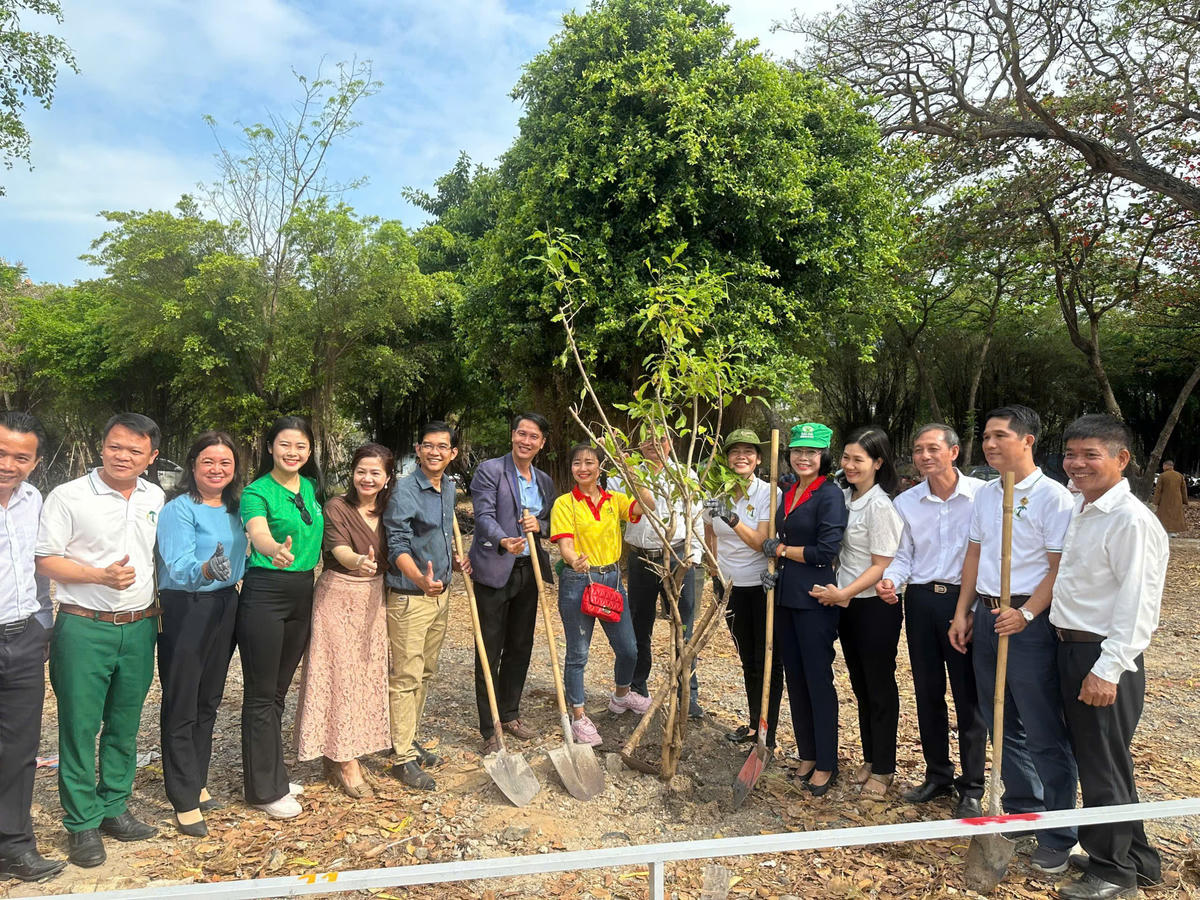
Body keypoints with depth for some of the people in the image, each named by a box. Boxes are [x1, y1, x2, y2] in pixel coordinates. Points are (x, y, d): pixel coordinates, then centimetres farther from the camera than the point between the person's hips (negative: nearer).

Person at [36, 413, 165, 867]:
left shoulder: (156, 498, 8)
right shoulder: (68, 496, -7)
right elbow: (44, 560, -8)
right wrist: (101, 576, -20)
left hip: (140, 628, 4)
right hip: (84, 629, -4)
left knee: (125, 724, 13)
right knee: (79, 725, 2)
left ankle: (114, 808, 27)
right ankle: (82, 824, 15)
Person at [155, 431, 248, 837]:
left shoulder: (233, 507, 8)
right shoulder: (179, 509, -13)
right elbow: (178, 568, -26)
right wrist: (207, 570, -43)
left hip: (223, 609, 7)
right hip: (184, 610, -7)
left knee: (208, 703, 17)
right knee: (181, 708, 2)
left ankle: (197, 783, 32)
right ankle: (185, 801, 12)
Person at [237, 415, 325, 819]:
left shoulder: (313, 487, 8)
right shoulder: (257, 491, -12)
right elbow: (257, 532, -32)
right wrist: (276, 550, -53)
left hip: (303, 593, 7)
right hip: (264, 592, -6)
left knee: (279, 690, 18)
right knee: (261, 694, 3)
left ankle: (273, 774, 31)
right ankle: (265, 789, 14)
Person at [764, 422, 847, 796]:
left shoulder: (830, 494, -11)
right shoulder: (788, 493, 12)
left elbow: (825, 551, -18)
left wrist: (781, 549, -8)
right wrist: (772, 561, 5)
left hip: (815, 598, -7)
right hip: (784, 596, 8)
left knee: (818, 678, 2)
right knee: (794, 677, 14)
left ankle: (826, 763, 15)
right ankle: (807, 754, 28)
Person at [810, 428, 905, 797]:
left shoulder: (880, 506, -18)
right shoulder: (843, 497, 6)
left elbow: (882, 565, -17)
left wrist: (843, 593, -18)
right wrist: (837, 593, 3)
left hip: (876, 605, -8)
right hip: (846, 602, 8)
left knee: (880, 686, 5)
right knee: (860, 684, 17)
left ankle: (883, 769, 19)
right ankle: (869, 759, 32)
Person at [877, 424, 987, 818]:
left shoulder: (983, 494, -7)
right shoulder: (905, 502, 5)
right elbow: (903, 557, 9)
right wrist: (890, 580, -11)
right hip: (921, 601, 4)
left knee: (969, 696, 4)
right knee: (928, 692, 13)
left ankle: (971, 788, 18)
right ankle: (938, 775, 29)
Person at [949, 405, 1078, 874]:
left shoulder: (1052, 496, -11)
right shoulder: (985, 494, 10)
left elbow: (1060, 569, -14)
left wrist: (1025, 614, -21)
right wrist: (963, 612, 12)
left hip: (1029, 621, -7)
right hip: (987, 617, 7)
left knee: (1045, 733, 0)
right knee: (1006, 727, 18)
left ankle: (1058, 838, 14)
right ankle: (1022, 813, 34)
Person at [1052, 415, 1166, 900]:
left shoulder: (1130, 519, -18)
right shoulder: (1081, 510, 11)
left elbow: (1138, 602, -22)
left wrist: (1108, 669, -23)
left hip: (1103, 657, -9)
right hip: (1070, 646, 9)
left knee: (1103, 764, 5)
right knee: (1090, 756, 19)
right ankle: (1137, 857, 36)